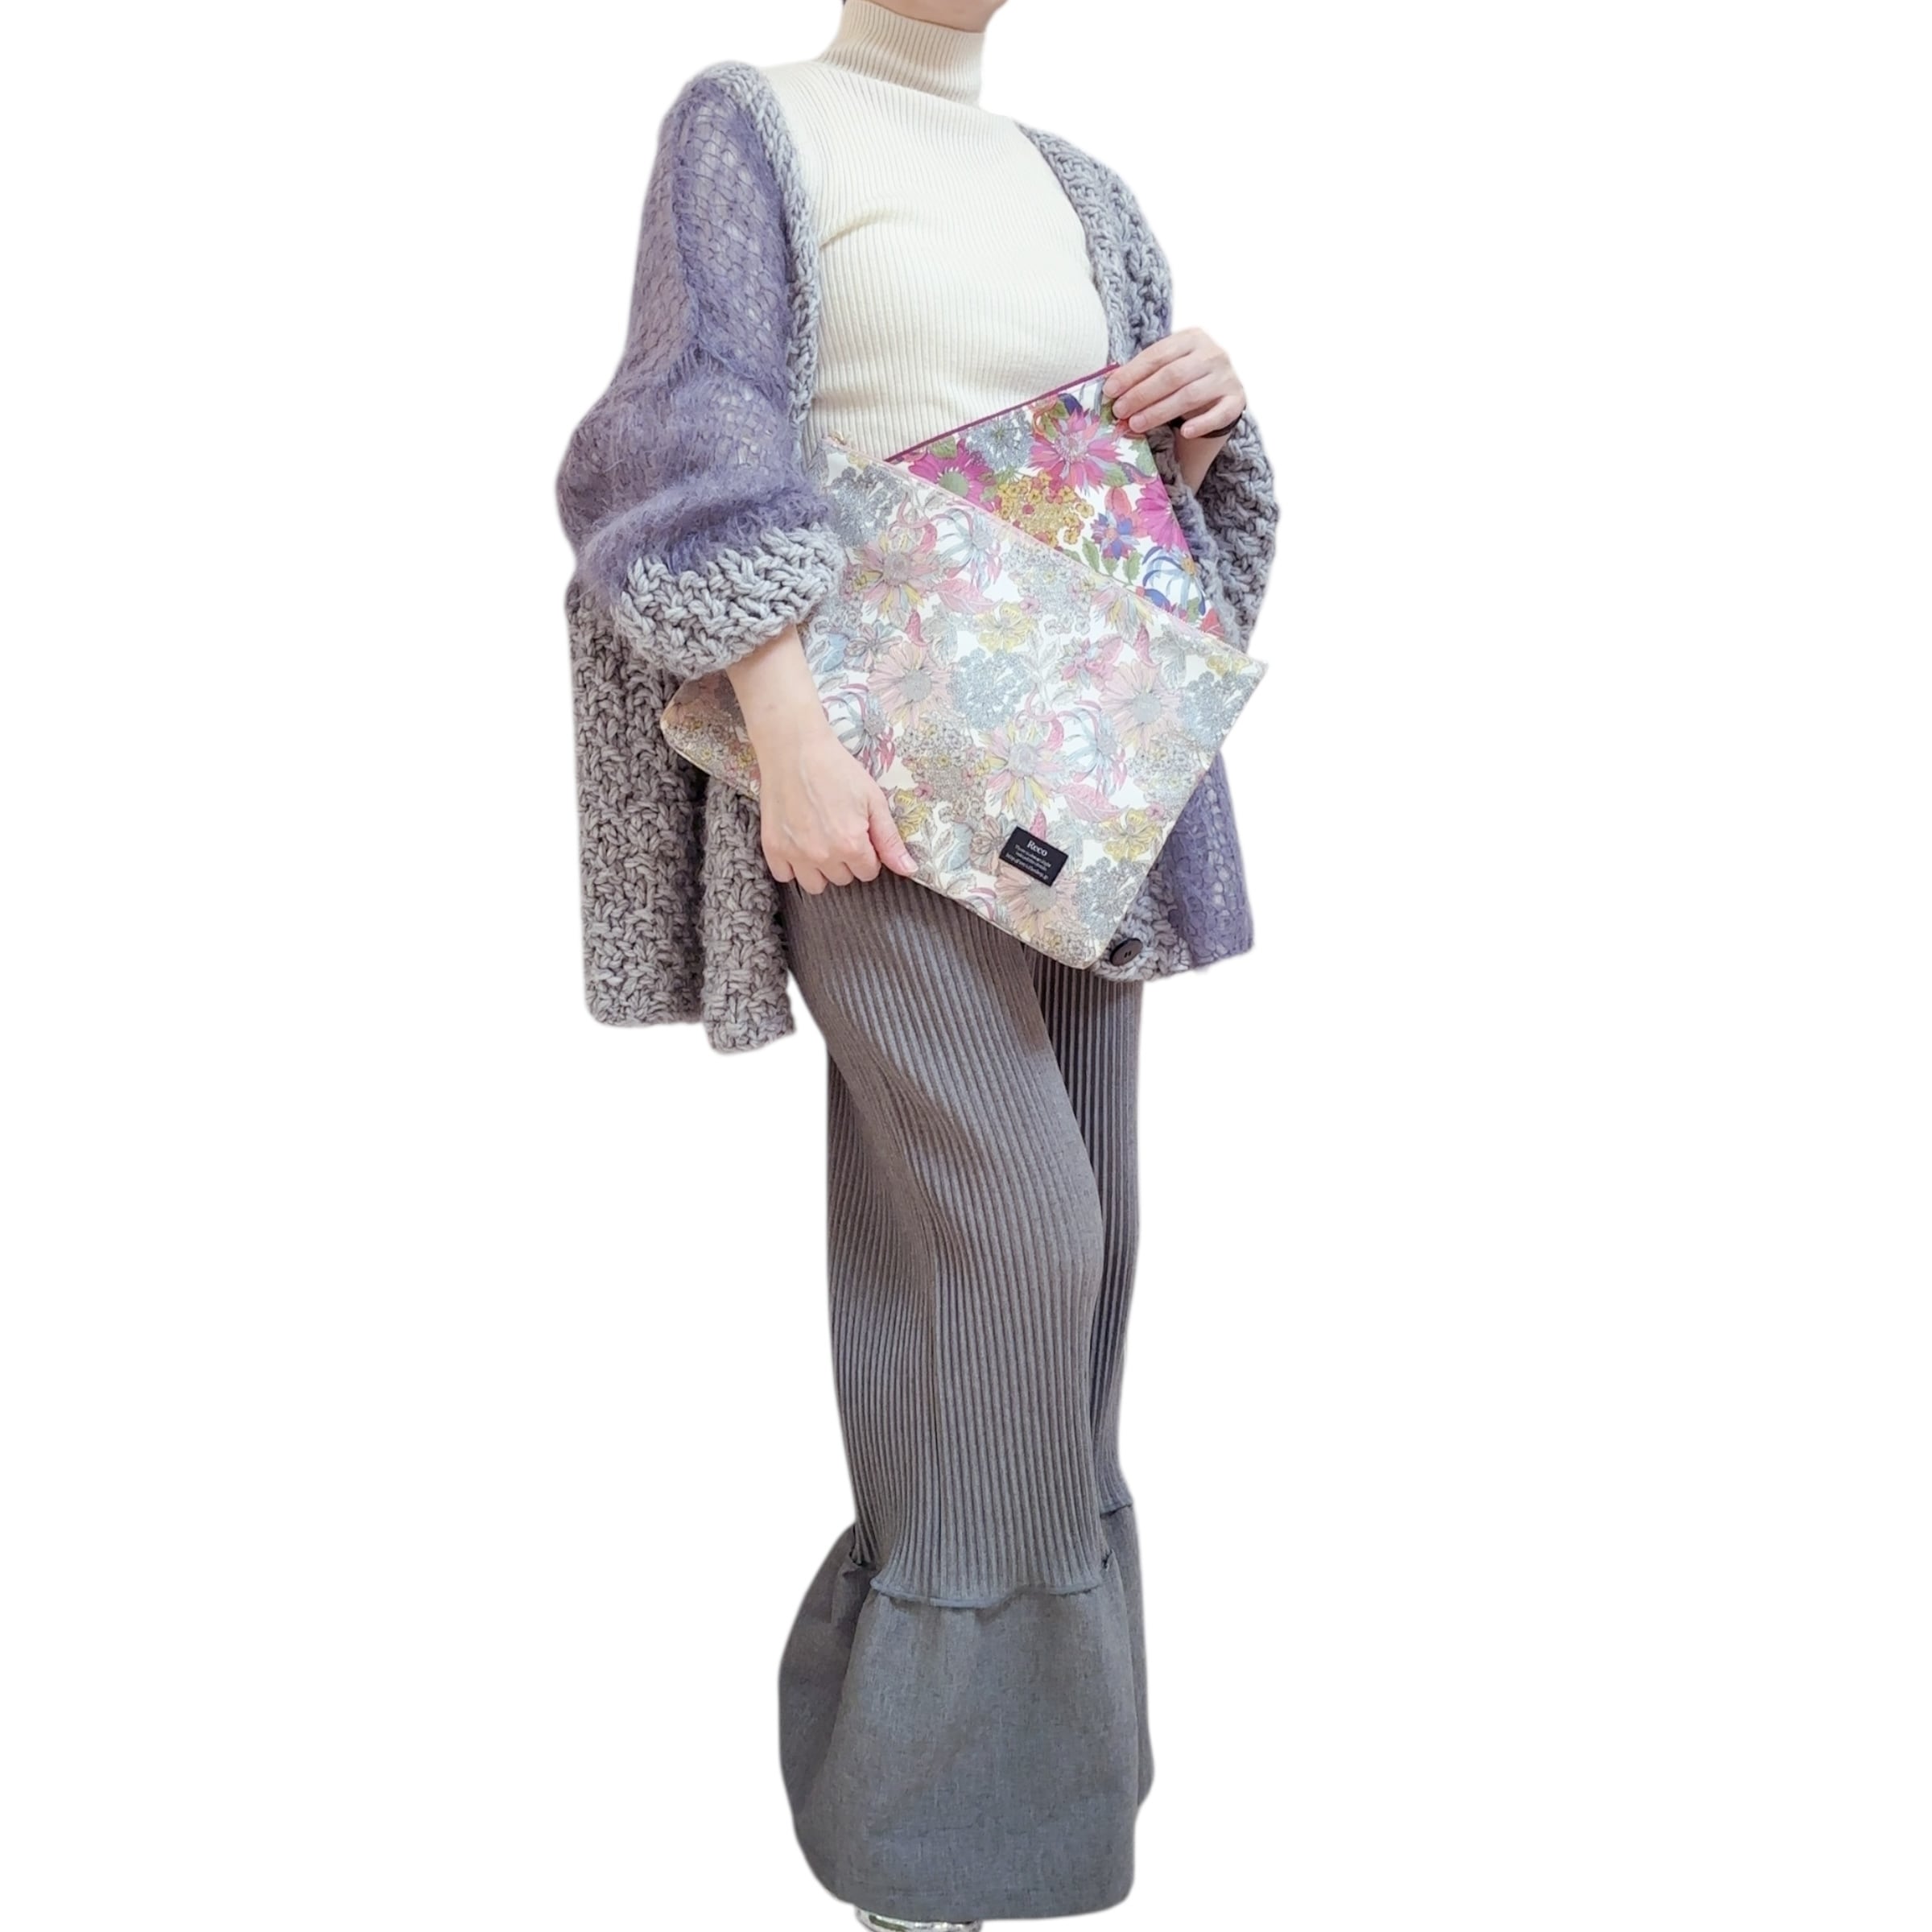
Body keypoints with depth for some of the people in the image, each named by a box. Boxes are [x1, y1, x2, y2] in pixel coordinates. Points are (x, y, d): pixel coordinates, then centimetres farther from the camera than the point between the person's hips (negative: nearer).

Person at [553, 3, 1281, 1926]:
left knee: (1055, 1224, 5)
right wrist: (788, 730, -24)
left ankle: (1021, 1673, 21)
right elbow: (694, 442, -11)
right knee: (1006, 1226, -16)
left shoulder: (1070, 192, 19)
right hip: (871, 762, -7)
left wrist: (1210, 409, -4)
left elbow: (1165, 491, 20)